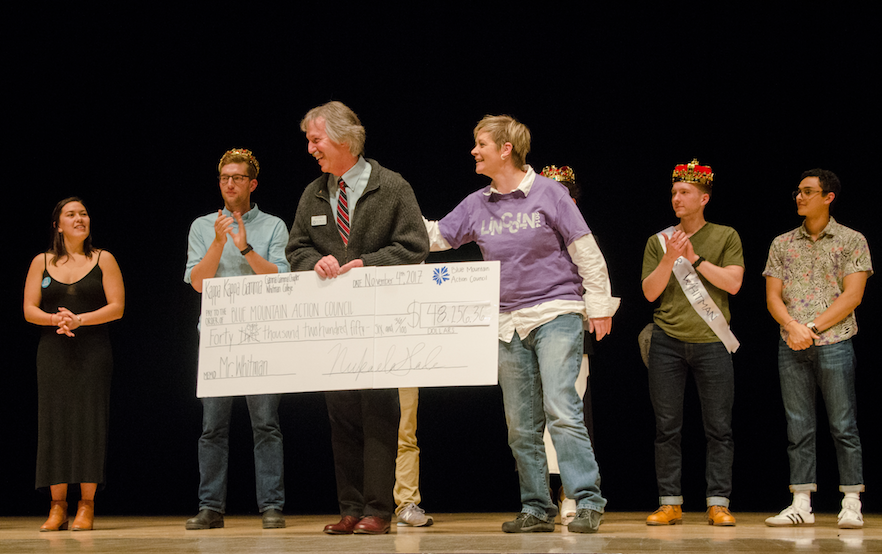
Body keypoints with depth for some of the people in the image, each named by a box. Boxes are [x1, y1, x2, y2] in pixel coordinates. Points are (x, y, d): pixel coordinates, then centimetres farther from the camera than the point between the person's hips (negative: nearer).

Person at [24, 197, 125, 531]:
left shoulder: (103, 260, 7)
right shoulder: (42, 262, 11)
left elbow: (116, 307, -1)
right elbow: (29, 310, 6)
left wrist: (79, 320, -14)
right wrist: (57, 320, -14)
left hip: (93, 351, -2)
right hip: (53, 352, 2)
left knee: (89, 421, -6)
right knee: (54, 421, -2)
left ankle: (86, 506, -2)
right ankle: (57, 507, 2)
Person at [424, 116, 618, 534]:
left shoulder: (548, 194, -3)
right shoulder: (476, 205, 10)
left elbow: (586, 252, -1)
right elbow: (435, 236, 13)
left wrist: (599, 305, -3)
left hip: (557, 315, -6)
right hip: (509, 324, 6)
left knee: (561, 409, -18)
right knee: (521, 425, 6)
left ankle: (588, 502, -15)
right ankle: (536, 510, 14)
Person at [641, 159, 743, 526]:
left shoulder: (725, 237, 7)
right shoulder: (658, 242, 11)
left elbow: (733, 282, -4)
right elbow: (650, 292, 3)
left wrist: (694, 258, -8)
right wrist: (669, 259, -11)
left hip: (712, 343, -1)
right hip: (667, 342, 2)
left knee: (719, 428, -2)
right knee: (667, 427, 1)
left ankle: (718, 504, 2)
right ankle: (670, 503, 6)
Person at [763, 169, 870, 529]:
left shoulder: (851, 241, 3)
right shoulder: (782, 244, 13)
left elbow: (852, 295, -5)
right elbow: (773, 296, 8)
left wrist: (812, 329, -12)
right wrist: (792, 326, -12)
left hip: (834, 342, -3)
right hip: (791, 347, 3)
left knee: (843, 426, -3)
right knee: (798, 428, 4)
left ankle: (851, 505, 1)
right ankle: (801, 505, 7)